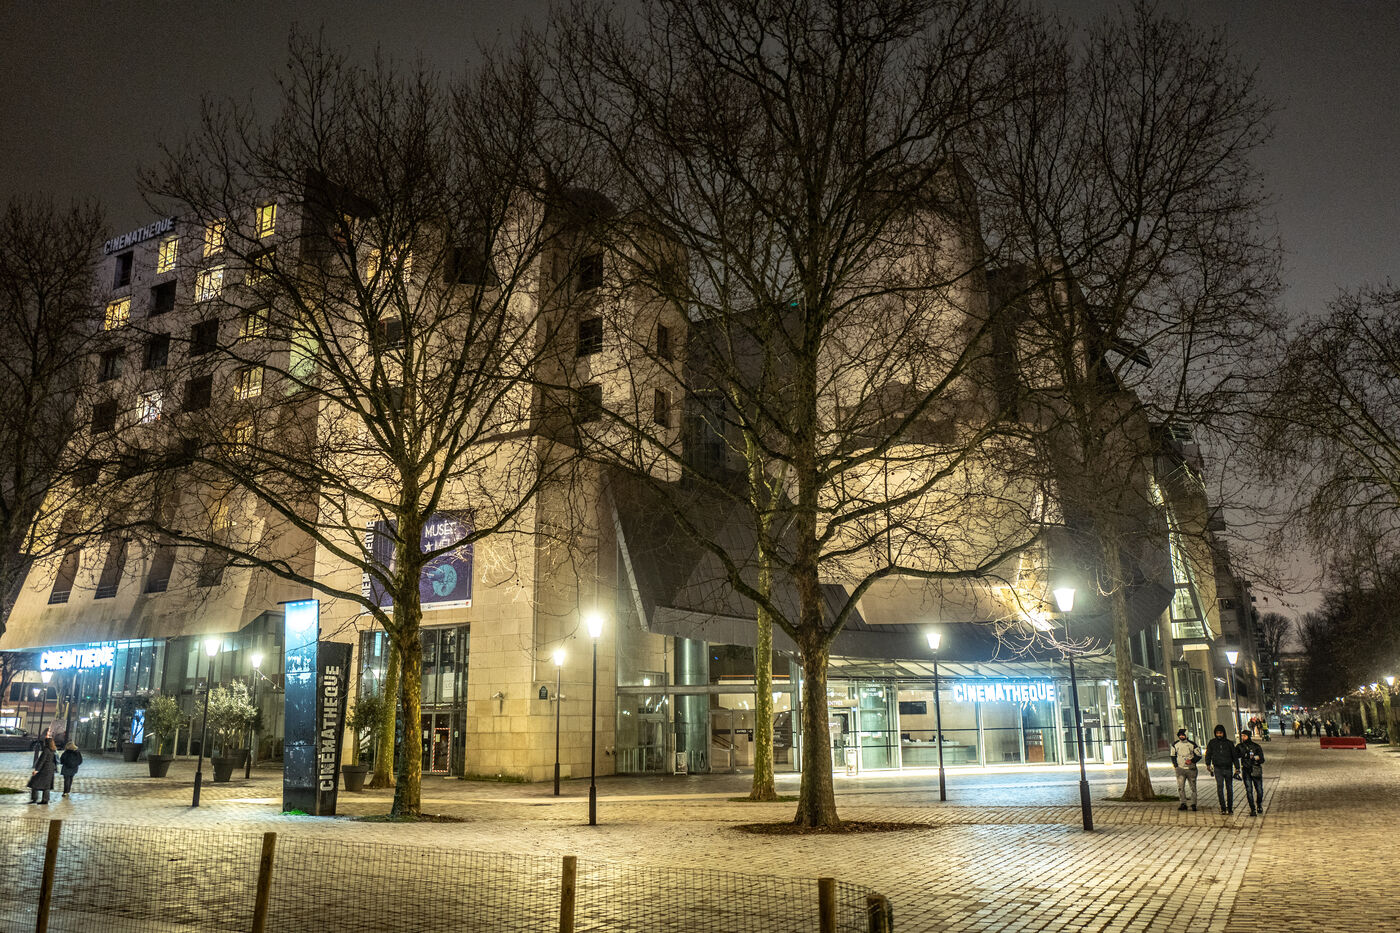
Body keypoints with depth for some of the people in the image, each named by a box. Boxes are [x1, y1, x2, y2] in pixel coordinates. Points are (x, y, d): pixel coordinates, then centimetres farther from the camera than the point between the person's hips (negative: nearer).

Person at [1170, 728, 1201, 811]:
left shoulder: (1192, 744, -1)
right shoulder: (1175, 744, 6)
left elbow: (1198, 756, 2)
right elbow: (1173, 756, 16)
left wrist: (1192, 760, -14)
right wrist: (1175, 765, 5)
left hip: (1191, 769, -1)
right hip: (1180, 769, 1)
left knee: (1193, 787, 4)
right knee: (1180, 787, -9)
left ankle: (1193, 804, 14)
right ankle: (1183, 804, -6)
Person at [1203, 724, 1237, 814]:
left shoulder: (1229, 743, 6)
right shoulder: (1212, 743, 7)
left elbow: (1234, 756, 11)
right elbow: (1208, 754, 10)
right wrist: (1208, 764, -1)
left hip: (1228, 768, 1)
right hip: (1218, 768, -1)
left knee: (1229, 788, 7)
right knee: (1220, 787, -12)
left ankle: (1230, 807, 19)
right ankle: (1223, 807, -10)